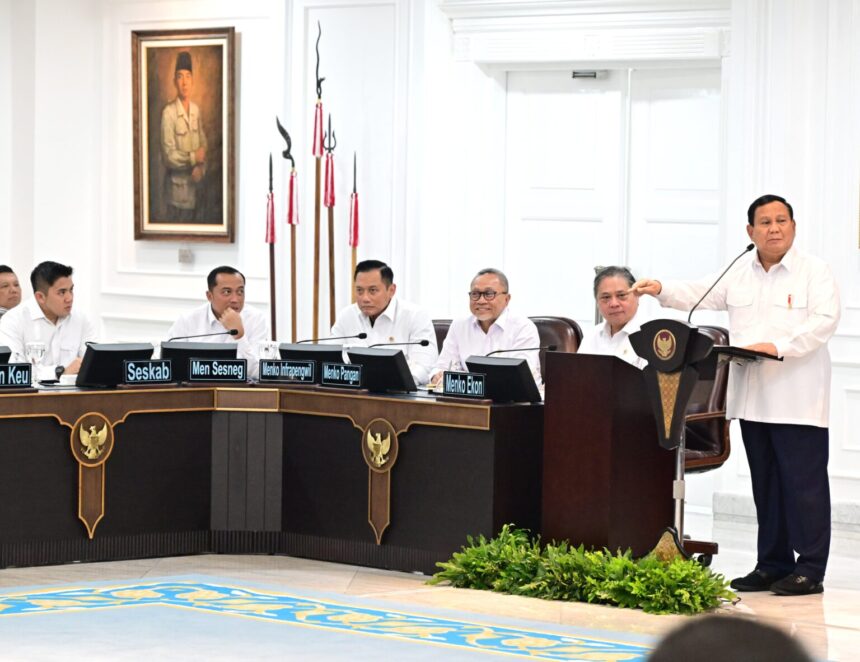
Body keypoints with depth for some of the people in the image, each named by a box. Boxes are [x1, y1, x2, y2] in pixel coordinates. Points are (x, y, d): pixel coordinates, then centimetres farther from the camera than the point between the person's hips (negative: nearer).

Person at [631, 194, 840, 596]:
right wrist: (662, 291, -5)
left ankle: (810, 569, -3)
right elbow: (699, 295, 13)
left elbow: (824, 320, -13)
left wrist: (779, 346, -23)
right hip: (752, 397, 6)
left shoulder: (814, 272, -2)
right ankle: (773, 564, 17)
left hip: (797, 398, -5)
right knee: (765, 483, 10)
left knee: (804, 481, -6)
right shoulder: (738, 274, 14)